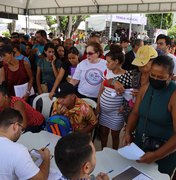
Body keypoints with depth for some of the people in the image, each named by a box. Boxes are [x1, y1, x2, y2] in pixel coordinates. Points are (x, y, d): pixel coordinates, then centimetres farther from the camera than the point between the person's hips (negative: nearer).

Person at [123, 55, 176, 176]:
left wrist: (156, 156, -28)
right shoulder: (145, 88, -5)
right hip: (139, 144, 5)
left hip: (163, 152, -5)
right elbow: (135, 113, 5)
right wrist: (128, 133, -9)